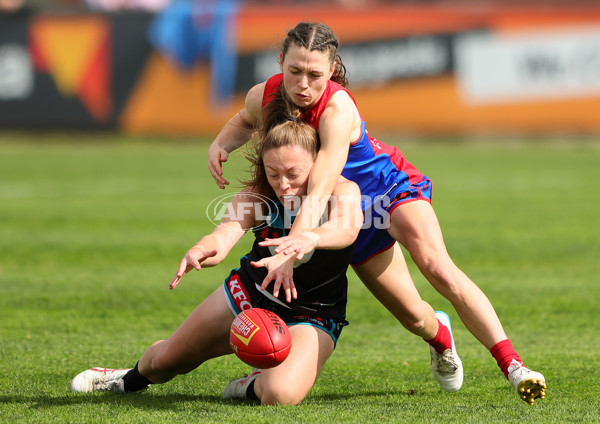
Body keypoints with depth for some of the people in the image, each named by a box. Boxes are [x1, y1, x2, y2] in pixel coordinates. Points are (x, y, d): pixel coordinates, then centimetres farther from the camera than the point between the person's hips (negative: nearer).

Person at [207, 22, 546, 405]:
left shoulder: (338, 111, -36)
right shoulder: (263, 96, -18)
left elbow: (318, 196, -47)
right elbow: (246, 121, 10)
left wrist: (291, 249, -61)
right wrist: (221, 144, -12)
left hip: (391, 186, -5)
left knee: (437, 266, -31)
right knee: (413, 316, 0)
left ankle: (513, 365, -27)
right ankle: (439, 336, 39)